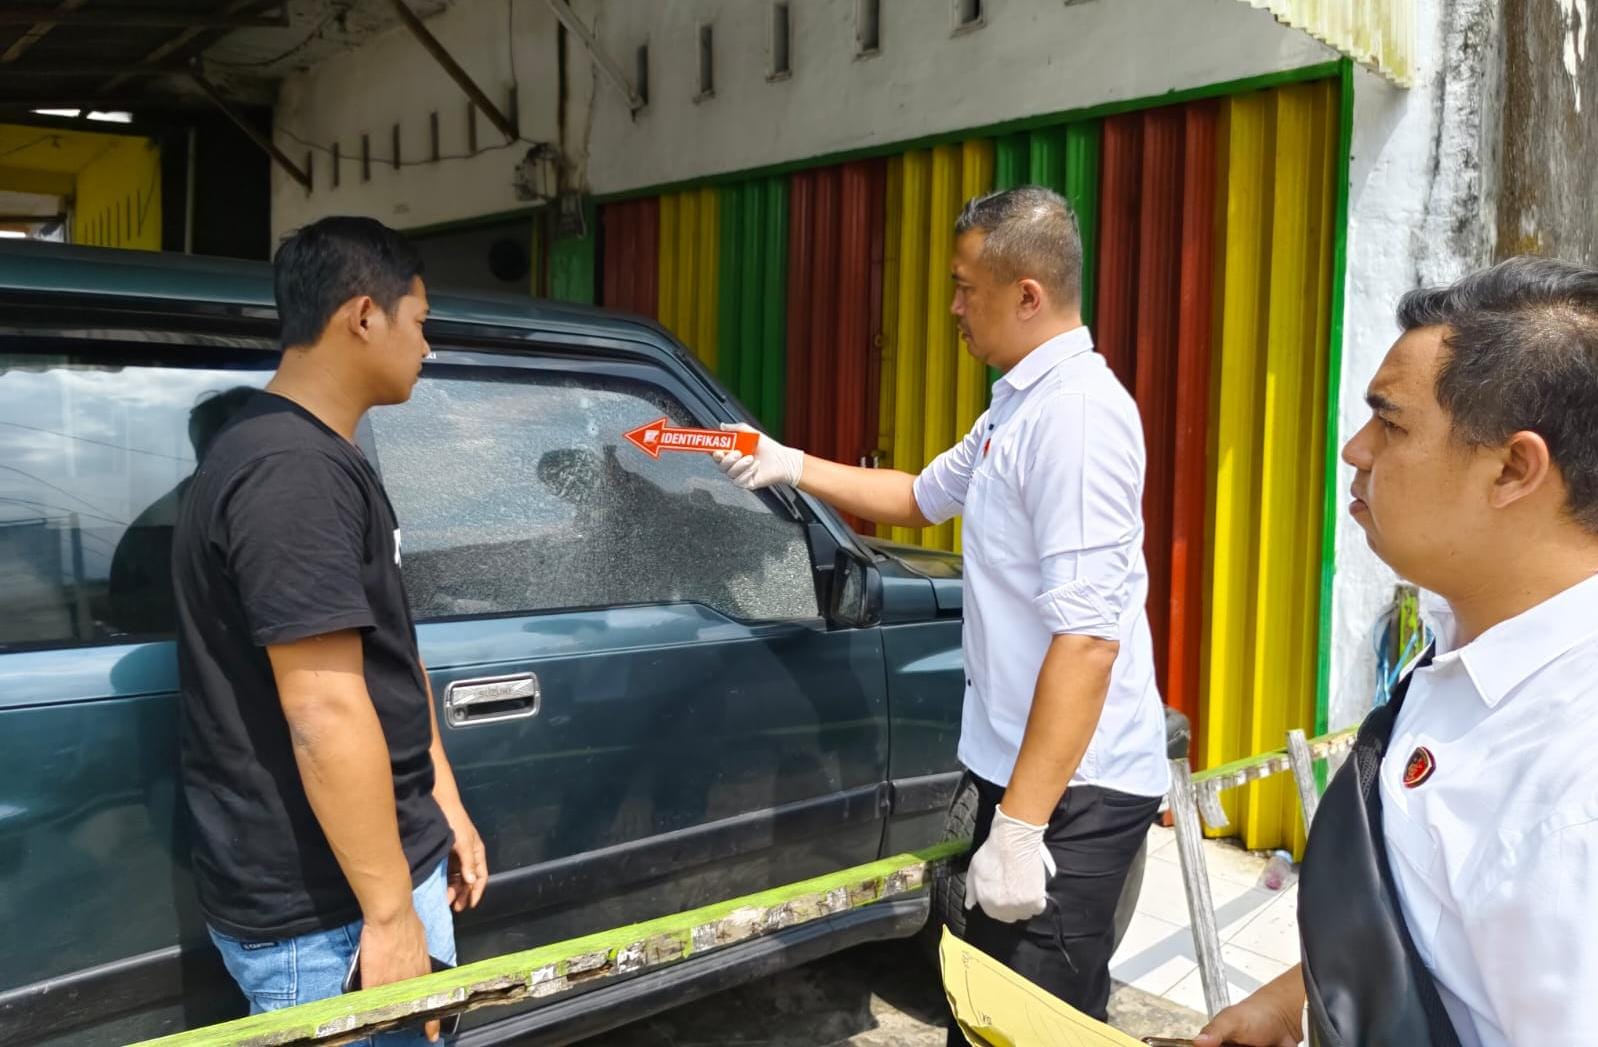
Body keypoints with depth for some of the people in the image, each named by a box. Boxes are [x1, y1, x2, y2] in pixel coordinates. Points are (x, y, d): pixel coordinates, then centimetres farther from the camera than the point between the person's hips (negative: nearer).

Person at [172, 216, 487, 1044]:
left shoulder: (320, 460, 11)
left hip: (385, 859, 10)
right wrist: (389, 911, -21)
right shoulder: (293, 472, -23)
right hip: (321, 906, -10)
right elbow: (325, 713, -26)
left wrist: (444, 806, 18)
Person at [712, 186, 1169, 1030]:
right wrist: (790, 466, 22)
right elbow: (922, 498, 28)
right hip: (1022, 769, 10)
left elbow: (1087, 637, -27)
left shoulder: (1077, 411, -21)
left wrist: (1022, 826, -26)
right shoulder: (1018, 404, 12)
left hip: (1070, 788, -10)